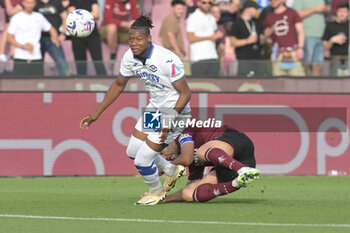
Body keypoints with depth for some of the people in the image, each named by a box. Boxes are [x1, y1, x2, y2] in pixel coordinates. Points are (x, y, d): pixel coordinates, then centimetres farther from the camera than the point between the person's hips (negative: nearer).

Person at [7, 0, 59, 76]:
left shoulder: (39, 17, 13)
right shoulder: (16, 18, 1)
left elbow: (51, 29, 24)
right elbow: (10, 37, 1)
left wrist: (55, 38, 2)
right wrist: (22, 46, -14)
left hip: (37, 58, 3)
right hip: (21, 58, -3)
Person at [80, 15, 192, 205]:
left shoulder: (167, 60, -31)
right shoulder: (130, 57, -8)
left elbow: (185, 94, -24)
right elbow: (119, 85, 9)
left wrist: (169, 121, -33)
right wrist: (96, 114, 10)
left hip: (176, 111, -8)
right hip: (155, 108, 8)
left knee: (142, 161, -8)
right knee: (133, 151, 18)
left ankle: (156, 192, 24)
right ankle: (172, 170, 40)